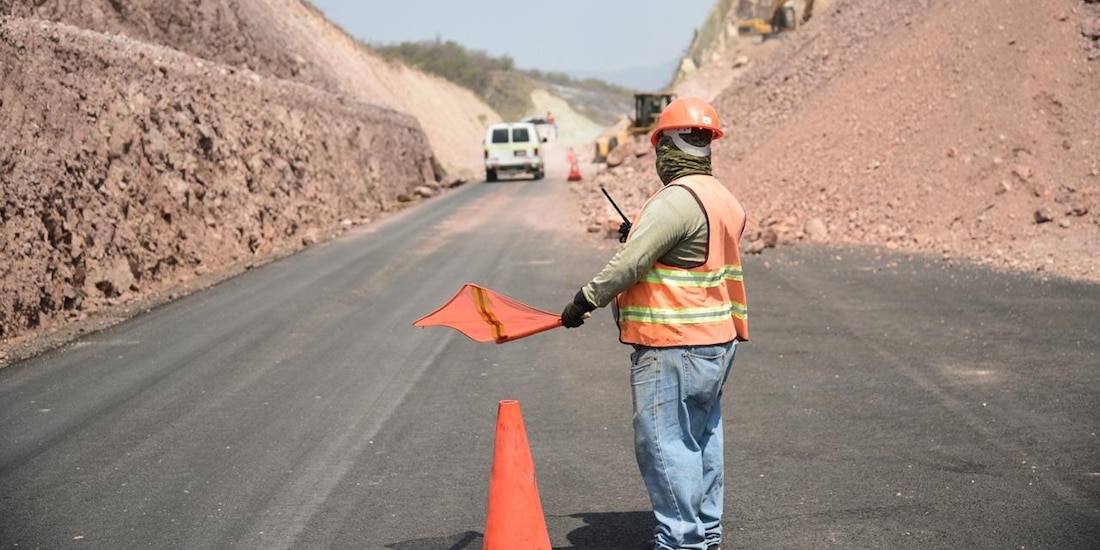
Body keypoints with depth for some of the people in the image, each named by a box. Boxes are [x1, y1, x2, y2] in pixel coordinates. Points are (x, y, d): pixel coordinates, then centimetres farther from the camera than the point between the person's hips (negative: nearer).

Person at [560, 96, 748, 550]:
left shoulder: (677, 200, -20)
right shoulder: (724, 199, 12)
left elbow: (629, 263, -22)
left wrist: (583, 301, -12)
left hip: (674, 347, -10)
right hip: (715, 340, 10)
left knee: (664, 441, -3)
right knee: (701, 437, 17)